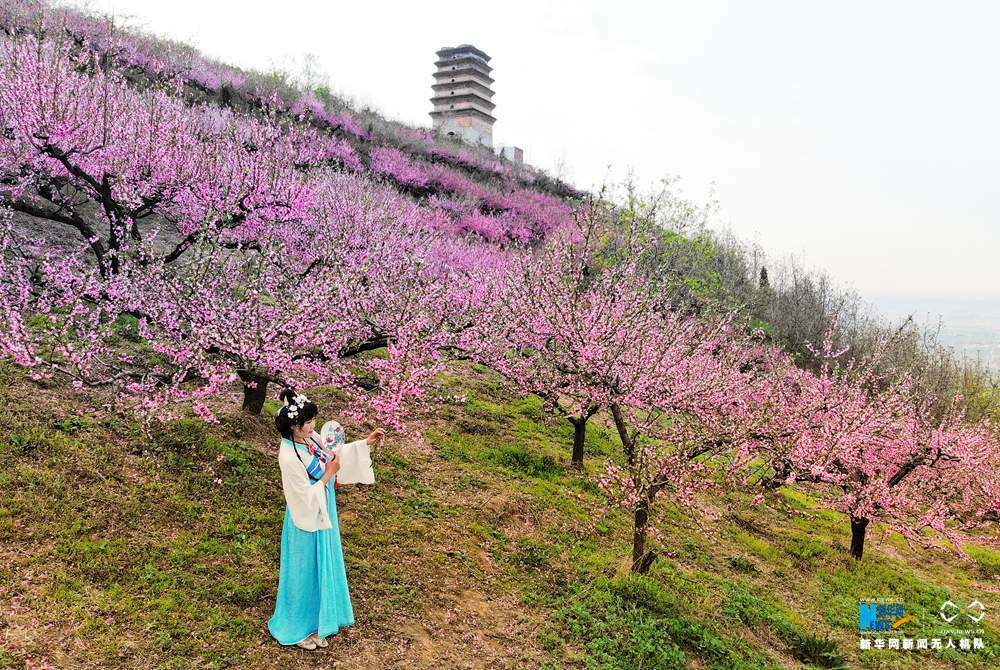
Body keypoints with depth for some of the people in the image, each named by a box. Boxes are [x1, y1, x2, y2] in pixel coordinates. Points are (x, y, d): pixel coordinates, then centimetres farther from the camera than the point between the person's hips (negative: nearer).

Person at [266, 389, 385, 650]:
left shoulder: (310, 438, -7)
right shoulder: (289, 457, -31)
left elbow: (334, 454, 10)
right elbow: (306, 498, -26)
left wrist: (366, 442, 2)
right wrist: (328, 474, -20)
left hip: (322, 516, 8)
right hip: (307, 522, -8)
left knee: (322, 567, 25)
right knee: (306, 573, 12)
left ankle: (317, 616, 49)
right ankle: (299, 627, 35)